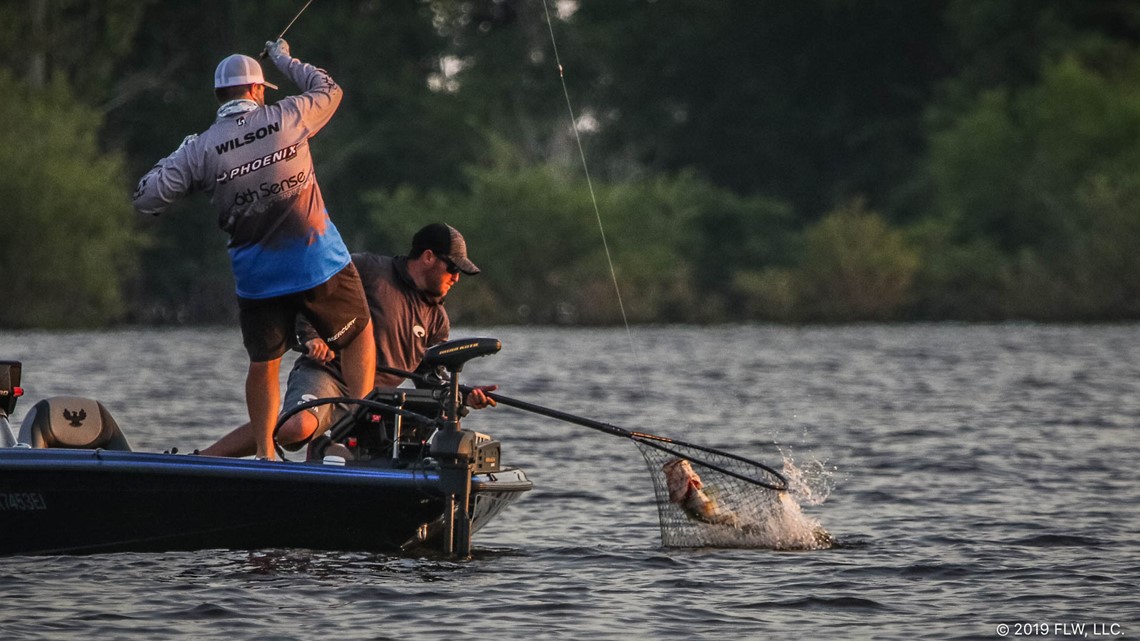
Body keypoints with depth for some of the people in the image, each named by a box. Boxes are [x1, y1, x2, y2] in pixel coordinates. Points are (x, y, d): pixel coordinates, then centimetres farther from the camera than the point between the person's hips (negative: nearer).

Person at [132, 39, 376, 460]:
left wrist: (178, 158, 16)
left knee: (263, 363, 15)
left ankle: (265, 454, 14)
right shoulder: (288, 118, -3)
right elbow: (329, 90, 18)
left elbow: (146, 199, 0)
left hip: (257, 278, 1)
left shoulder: (200, 149, -3)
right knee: (359, 334, 17)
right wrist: (285, 60, 32)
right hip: (319, 262, -1)